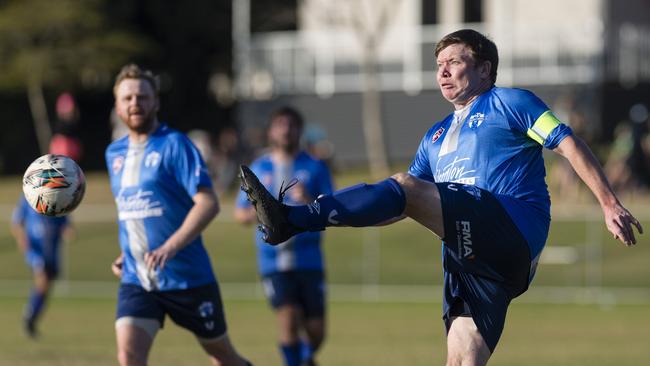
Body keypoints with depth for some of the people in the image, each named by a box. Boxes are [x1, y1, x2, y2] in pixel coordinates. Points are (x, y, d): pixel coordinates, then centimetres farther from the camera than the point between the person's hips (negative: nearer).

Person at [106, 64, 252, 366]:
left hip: (187, 277, -4)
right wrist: (126, 254, 12)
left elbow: (208, 203, -19)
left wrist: (171, 247, -29)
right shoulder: (114, 153, 11)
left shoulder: (174, 145, -9)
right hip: (136, 281, 4)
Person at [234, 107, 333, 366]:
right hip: (273, 261, 0)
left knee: (316, 332, 3)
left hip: (308, 259, 0)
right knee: (289, 320, -18)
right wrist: (259, 211, -9)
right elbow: (240, 214, 13)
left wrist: (309, 201, -20)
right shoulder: (258, 169, 9)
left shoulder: (315, 168, 5)